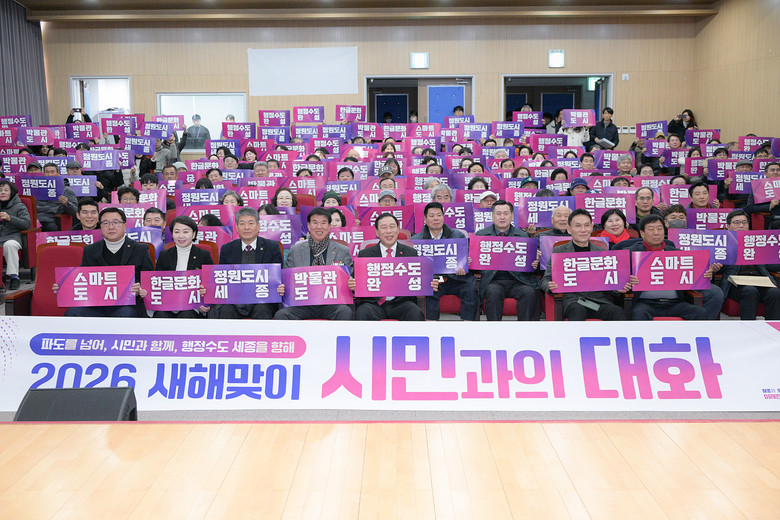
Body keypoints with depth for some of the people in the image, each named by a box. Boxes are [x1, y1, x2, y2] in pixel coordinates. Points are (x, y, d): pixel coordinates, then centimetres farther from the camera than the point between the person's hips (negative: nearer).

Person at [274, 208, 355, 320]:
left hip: (331, 303, -1)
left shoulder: (343, 251, 11)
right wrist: (282, 288, -8)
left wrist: (352, 285, -13)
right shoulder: (295, 251, 13)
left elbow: (350, 281, 12)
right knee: (281, 314, -27)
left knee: (345, 312, -33)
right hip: (303, 304, 1)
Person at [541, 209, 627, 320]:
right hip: (572, 300, -2)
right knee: (578, 310, -37)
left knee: (618, 312, -30)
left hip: (599, 299, 2)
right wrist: (550, 286, -14)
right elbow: (546, 279, 11)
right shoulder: (558, 251, 15)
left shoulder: (602, 252, 21)